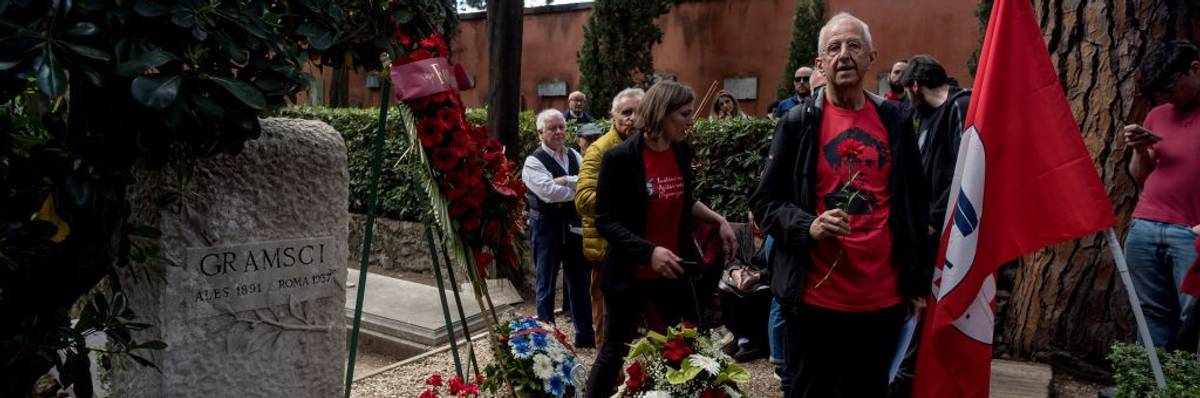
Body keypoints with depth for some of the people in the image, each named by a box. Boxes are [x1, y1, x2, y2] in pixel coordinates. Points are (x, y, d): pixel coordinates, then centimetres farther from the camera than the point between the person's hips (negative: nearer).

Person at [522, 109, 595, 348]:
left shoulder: (575, 156, 7)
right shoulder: (534, 162, -11)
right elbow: (550, 192, -24)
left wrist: (567, 181, -23)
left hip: (573, 225, 6)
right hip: (547, 227, -6)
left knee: (579, 281, 15)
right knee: (546, 284, 6)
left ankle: (585, 333, 27)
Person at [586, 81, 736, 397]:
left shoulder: (681, 153, 2)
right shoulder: (620, 158, -17)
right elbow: (605, 221, -18)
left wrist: (719, 220, 3)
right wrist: (649, 251, -29)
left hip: (673, 272, 6)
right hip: (629, 274, -6)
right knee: (614, 354, 8)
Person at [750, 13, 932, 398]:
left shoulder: (895, 120, 6)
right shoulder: (798, 123, -3)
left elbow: (916, 205, 11)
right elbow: (765, 201, -1)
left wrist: (919, 280, 11)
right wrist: (808, 226, -20)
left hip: (883, 297, 3)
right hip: (817, 297, -3)